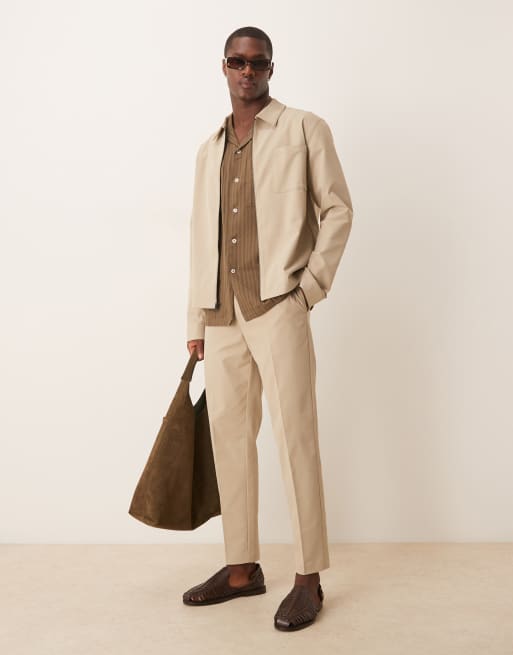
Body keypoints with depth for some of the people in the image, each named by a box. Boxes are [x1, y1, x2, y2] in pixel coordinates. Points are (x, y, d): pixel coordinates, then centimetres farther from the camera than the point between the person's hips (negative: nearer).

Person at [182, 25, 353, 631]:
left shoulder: (304, 129, 5)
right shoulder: (209, 150, 19)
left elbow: (338, 210, 2)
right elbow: (201, 240, 18)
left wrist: (311, 286, -8)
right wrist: (197, 322, 14)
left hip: (277, 307, -5)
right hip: (222, 314, 6)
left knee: (294, 437, -5)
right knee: (229, 436, 8)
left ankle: (308, 579, 5)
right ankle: (242, 567, 21)